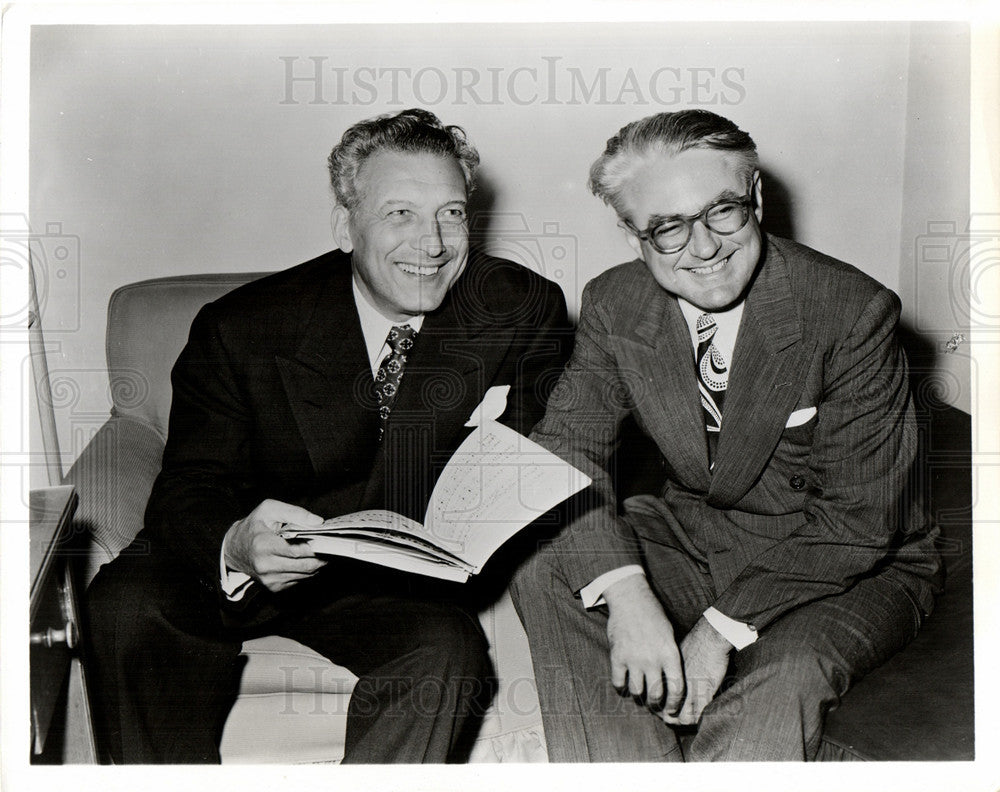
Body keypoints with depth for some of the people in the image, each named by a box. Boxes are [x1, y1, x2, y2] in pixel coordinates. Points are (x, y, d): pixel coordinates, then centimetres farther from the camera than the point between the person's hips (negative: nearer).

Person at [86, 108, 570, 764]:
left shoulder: (525, 311, -9)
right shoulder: (240, 330, -13)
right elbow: (186, 493, -17)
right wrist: (236, 546, -42)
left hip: (402, 577, 0)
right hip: (227, 574, 0)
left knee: (447, 654, -31)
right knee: (130, 600, -27)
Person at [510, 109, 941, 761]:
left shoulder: (854, 311, -20)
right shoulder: (614, 306, -8)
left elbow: (855, 521, -19)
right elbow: (569, 447, -13)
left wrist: (725, 628, -26)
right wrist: (624, 592, -32)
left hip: (848, 568, -4)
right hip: (692, 535, 4)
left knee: (787, 672, -35)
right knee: (543, 571, -18)